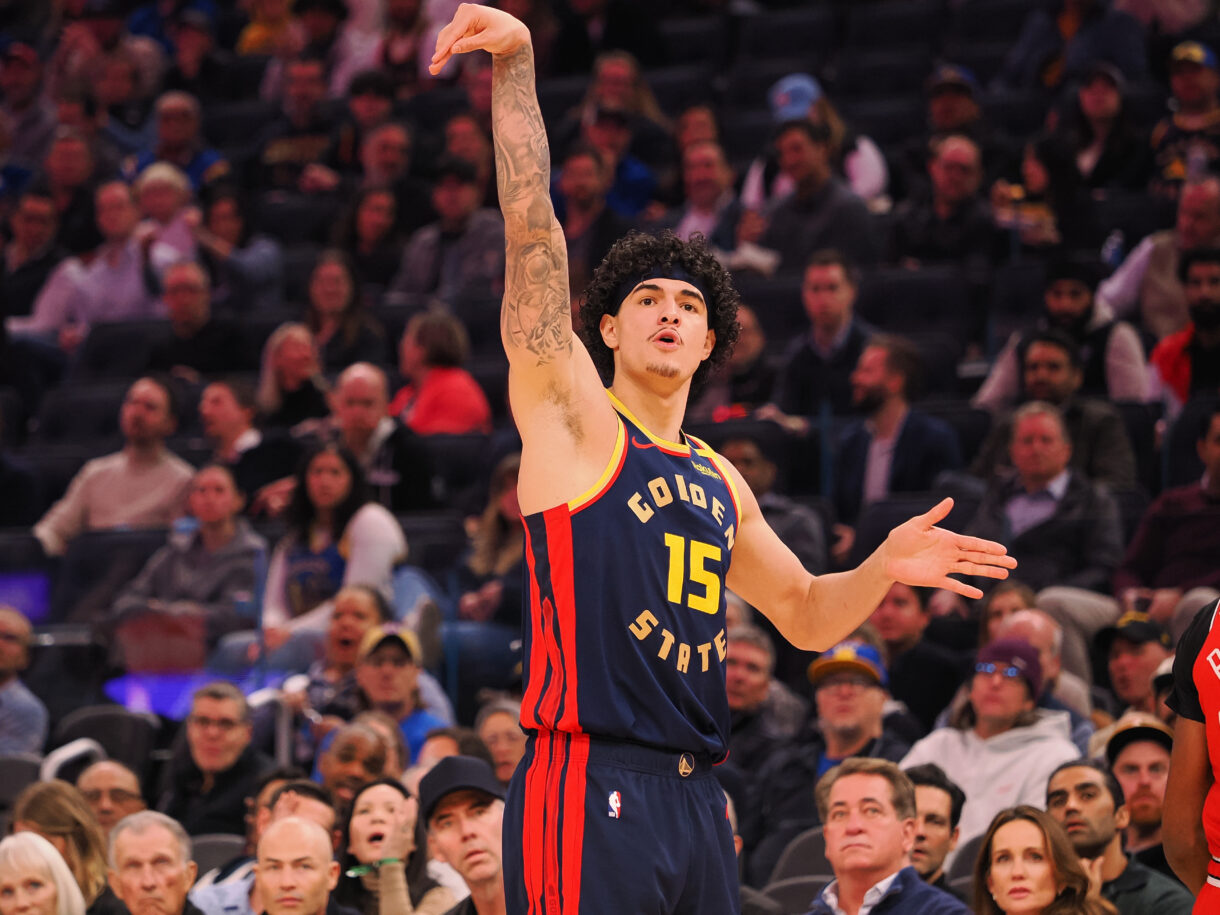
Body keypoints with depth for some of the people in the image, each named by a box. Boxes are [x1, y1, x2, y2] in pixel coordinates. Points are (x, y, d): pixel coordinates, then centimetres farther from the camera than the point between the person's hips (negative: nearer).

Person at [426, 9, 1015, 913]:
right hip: (588, 790, -7)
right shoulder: (573, 419, 2)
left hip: (697, 801, 7)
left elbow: (805, 615, 29)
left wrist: (882, 569, 8)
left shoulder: (722, 483, 20)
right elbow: (532, 229, -7)